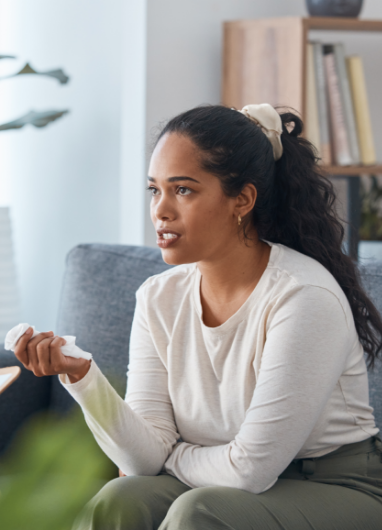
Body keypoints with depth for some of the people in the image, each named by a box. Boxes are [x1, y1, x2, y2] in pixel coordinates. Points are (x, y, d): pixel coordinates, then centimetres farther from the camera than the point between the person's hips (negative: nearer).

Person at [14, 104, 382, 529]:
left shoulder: (304, 297, -21)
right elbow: (147, 458, -7)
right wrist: (81, 378, -21)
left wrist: (172, 456, -3)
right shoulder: (158, 298, 0)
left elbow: (249, 469, -19)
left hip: (337, 493, -5)